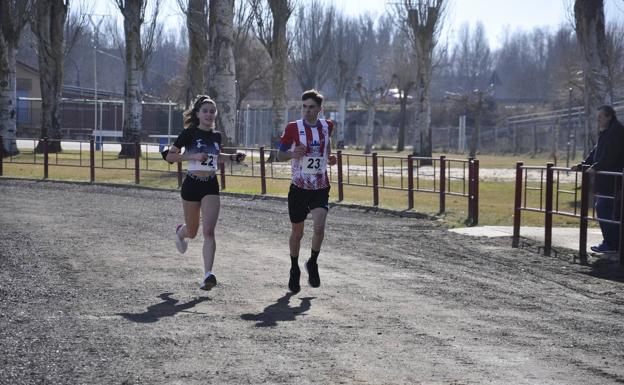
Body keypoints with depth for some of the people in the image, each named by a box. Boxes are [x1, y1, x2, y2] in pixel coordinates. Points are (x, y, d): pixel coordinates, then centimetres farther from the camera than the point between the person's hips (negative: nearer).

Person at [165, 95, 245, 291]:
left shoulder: (216, 135, 8)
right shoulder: (190, 133, -7)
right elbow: (170, 156, -10)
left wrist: (233, 157, 11)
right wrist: (193, 156, -21)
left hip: (211, 186, 2)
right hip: (192, 184, -2)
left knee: (209, 231, -12)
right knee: (192, 232, 13)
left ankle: (208, 274, -16)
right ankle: (180, 232, 52)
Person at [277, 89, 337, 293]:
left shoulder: (327, 126, 2)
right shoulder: (293, 128, -6)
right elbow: (279, 155, 2)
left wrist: (329, 158, 5)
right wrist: (293, 154, -19)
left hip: (321, 188, 1)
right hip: (299, 187, -1)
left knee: (319, 227, -18)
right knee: (297, 233, 8)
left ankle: (313, 264, 7)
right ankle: (295, 271, 29)